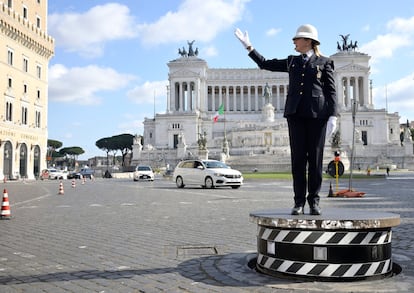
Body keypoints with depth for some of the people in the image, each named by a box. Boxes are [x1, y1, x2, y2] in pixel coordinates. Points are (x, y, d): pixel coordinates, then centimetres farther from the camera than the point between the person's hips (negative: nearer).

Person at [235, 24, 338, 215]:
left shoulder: (324, 63, 9)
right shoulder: (292, 62, 21)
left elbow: (331, 92, 3)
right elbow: (265, 64, 24)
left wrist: (333, 117, -8)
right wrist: (248, 46, 20)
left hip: (317, 114, -3)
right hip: (296, 113, 3)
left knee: (315, 159, -2)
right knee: (298, 158, -2)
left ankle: (314, 202, 5)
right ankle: (299, 202, 2)